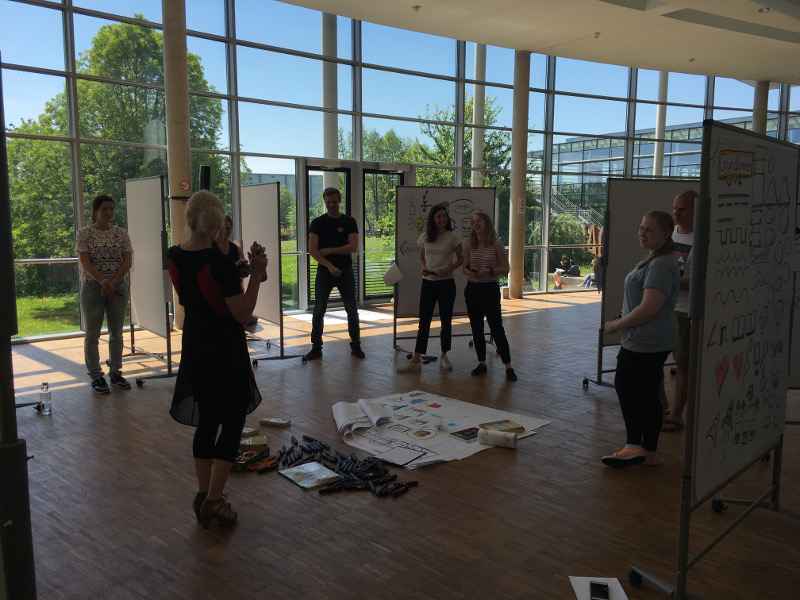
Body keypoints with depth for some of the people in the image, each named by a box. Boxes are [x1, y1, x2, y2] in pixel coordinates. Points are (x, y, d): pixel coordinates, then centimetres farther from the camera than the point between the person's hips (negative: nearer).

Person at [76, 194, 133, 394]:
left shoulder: (121, 233, 5)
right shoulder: (84, 234, -2)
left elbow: (128, 262, -2)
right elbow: (85, 263, -12)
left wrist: (112, 283, -14)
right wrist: (104, 282, -25)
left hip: (119, 287, 3)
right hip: (92, 288, -2)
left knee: (116, 333, 9)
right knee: (92, 334, 4)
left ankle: (115, 373, 21)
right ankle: (96, 377, 14)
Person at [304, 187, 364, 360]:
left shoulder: (349, 222, 3)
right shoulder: (318, 223, 2)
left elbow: (353, 247, -8)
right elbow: (312, 250, -9)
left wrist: (329, 250, -12)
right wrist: (330, 266, -18)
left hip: (346, 271, 0)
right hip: (324, 272, 0)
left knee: (351, 309, 4)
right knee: (319, 310, 1)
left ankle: (356, 345, 14)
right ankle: (316, 347, 11)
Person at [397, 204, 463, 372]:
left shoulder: (453, 237, -4)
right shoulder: (424, 238, 4)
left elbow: (461, 259, 1)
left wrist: (448, 269, -15)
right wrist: (423, 268, -6)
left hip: (446, 283, -2)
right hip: (428, 283, 2)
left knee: (446, 321, 9)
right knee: (424, 321, 2)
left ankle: (444, 356, 24)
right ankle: (416, 360, 3)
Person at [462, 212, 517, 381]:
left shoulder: (496, 245, -5)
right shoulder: (470, 245, 7)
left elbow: (505, 269, -5)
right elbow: (464, 267, 13)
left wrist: (489, 271, -20)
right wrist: (469, 272, -10)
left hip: (490, 289, -5)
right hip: (472, 289, 5)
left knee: (496, 328, -7)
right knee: (476, 328, 8)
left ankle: (508, 367, -2)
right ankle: (482, 363, 20)